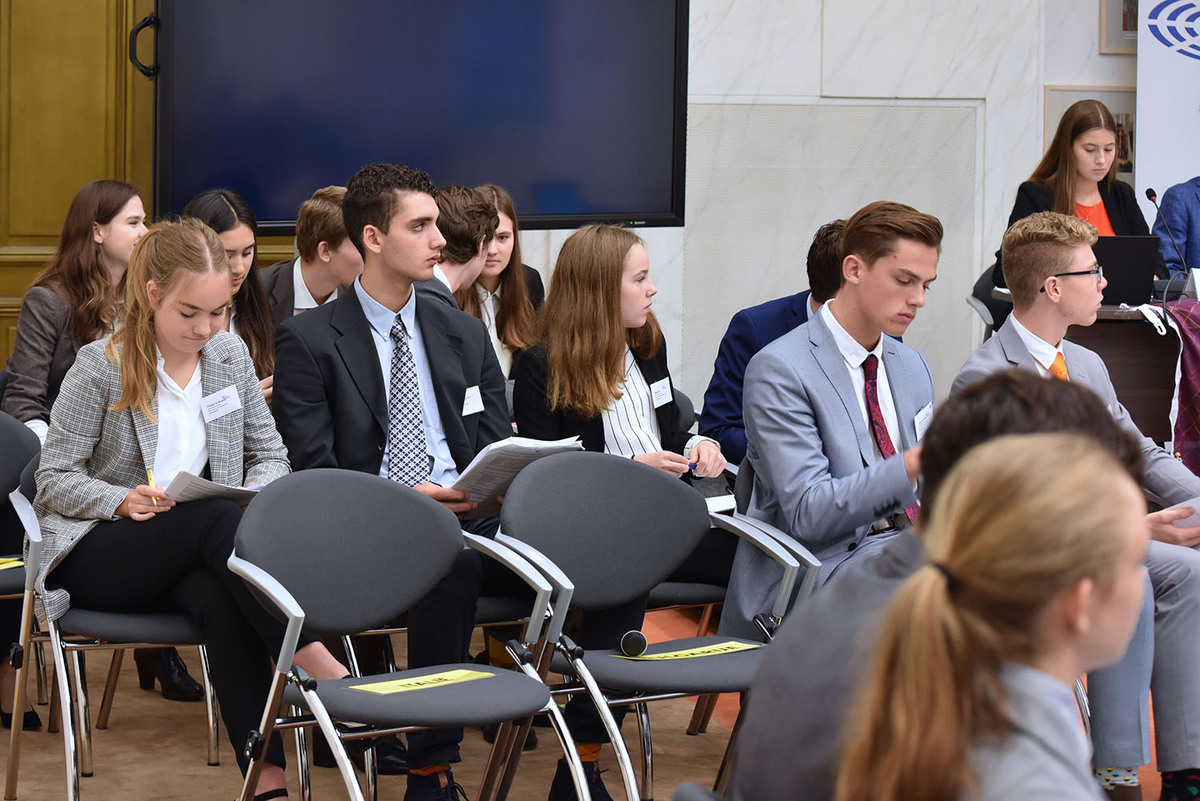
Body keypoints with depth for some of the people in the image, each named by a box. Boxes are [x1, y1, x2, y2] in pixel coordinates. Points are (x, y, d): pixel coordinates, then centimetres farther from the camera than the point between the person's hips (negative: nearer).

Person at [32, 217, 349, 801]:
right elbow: (54, 479, -3)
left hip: (197, 551, 3)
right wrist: (123, 500, -21)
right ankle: (316, 663, -41)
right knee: (217, 519, -34)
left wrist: (255, 497, -9)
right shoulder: (101, 367, -5)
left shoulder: (230, 355, 9)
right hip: (98, 555, -3)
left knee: (218, 597, -35)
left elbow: (271, 456, 14)